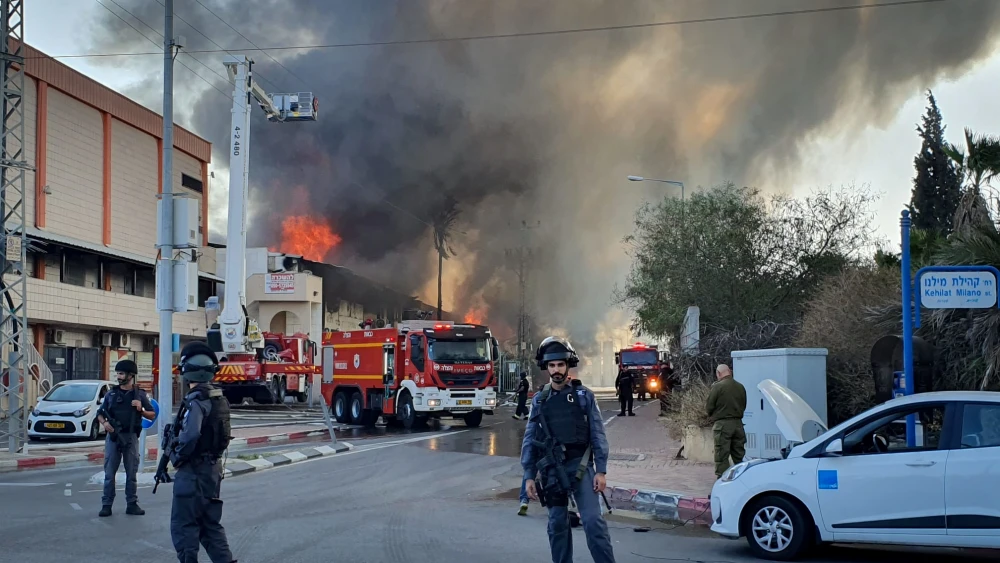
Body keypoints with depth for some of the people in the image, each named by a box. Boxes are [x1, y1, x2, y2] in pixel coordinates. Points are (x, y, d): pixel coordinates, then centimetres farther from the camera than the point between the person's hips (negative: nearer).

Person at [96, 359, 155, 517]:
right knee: (109, 473, 0)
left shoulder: (140, 394, 4)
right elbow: (100, 414, 11)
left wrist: (141, 410, -12)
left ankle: (132, 504, 9)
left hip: (131, 437, -1)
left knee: (131, 473, 4)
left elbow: (152, 415, 7)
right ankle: (106, 505, 2)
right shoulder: (111, 394, 7)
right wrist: (104, 422, -10)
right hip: (113, 437, 1)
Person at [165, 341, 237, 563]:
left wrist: (177, 457, -16)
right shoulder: (219, 399, 8)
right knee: (211, 524, 15)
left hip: (193, 471, -9)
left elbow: (190, 436, -32)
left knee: (183, 527, 1)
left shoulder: (196, 400, -19)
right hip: (213, 469, 9)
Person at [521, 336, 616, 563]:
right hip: (551, 469, 3)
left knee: (593, 521, -12)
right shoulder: (539, 400, 8)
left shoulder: (584, 396, 2)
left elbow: (597, 435, -1)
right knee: (557, 524, 7)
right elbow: (529, 440, 9)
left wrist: (601, 470, -8)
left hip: (581, 465, -3)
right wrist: (529, 476, 3)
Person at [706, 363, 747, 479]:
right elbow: (744, 406, 14)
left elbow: (709, 407, -8)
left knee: (722, 456, 0)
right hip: (738, 423, 5)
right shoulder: (740, 387, 5)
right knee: (739, 455, 14)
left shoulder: (717, 387, -12)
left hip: (722, 424, -5)